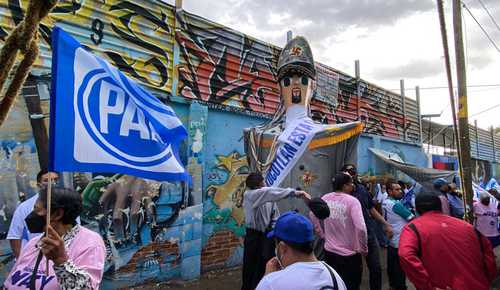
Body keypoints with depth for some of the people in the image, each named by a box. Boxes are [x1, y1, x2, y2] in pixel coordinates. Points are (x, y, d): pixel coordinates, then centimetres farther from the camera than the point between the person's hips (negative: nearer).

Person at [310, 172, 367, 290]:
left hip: (329, 251, 5)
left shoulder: (326, 198, -2)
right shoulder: (352, 201, -18)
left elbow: (312, 215, 10)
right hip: (349, 254, -5)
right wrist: (363, 249, -12)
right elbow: (361, 228, -27)